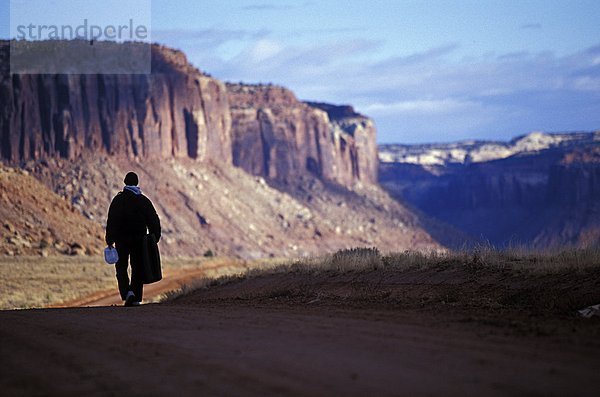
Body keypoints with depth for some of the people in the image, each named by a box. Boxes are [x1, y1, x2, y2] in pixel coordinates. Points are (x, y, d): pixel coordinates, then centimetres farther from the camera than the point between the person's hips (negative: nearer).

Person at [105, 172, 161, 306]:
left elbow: (111, 221, -11)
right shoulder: (144, 200, 4)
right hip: (140, 239, 2)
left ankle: (127, 293, -15)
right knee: (138, 269, 11)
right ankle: (136, 298, 8)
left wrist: (110, 240, -9)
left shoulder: (118, 199, -6)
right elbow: (154, 221, 5)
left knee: (121, 268, 7)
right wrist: (155, 238, 12)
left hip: (122, 240, -2)